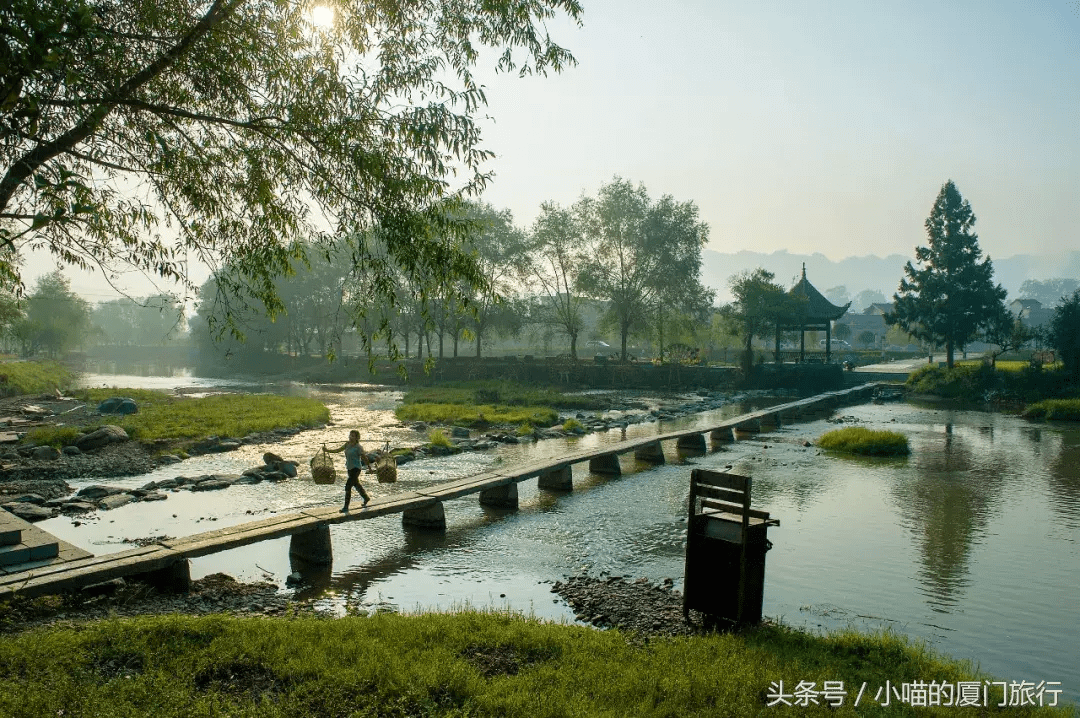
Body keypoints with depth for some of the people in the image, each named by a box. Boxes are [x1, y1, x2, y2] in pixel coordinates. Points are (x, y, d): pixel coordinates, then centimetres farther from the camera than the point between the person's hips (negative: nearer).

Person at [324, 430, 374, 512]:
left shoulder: (358, 447, -15)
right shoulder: (347, 444, 5)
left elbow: (364, 458, -9)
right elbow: (338, 450, 5)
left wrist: (369, 468, -3)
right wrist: (327, 450, -6)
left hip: (356, 468, -8)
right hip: (349, 468, 8)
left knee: (348, 486, -14)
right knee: (356, 484, 24)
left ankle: (346, 507, -8)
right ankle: (366, 498, 46)